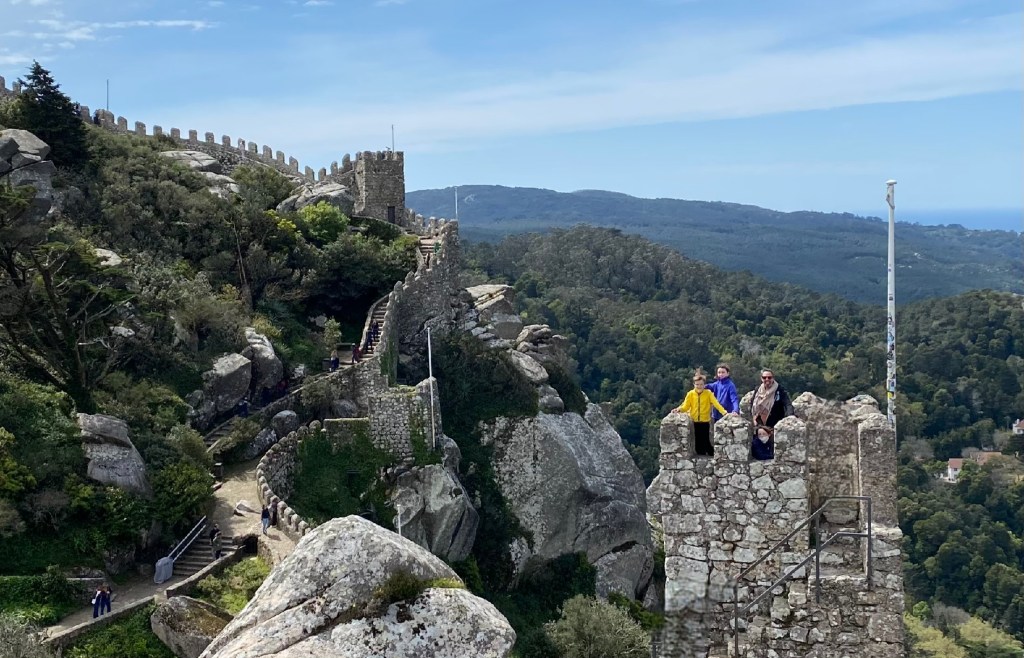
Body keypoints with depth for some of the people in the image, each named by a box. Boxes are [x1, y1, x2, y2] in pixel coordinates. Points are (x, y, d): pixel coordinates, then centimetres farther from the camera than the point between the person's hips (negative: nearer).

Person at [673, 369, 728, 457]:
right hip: (694, 422, 2)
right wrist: (679, 409, -18)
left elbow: (716, 404, -13)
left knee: (706, 442, -5)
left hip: (705, 422, -2)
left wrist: (724, 412, -26)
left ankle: (712, 456, 13)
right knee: (697, 443, 7)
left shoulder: (708, 393, -4)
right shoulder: (690, 394, 1)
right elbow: (686, 406, 1)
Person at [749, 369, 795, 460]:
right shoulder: (757, 390, 6)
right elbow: (752, 406, 15)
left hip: (775, 427, -5)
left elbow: (788, 405, -20)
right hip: (760, 426, 5)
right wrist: (753, 419, 1)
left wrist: (790, 418, -37)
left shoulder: (780, 390, -9)